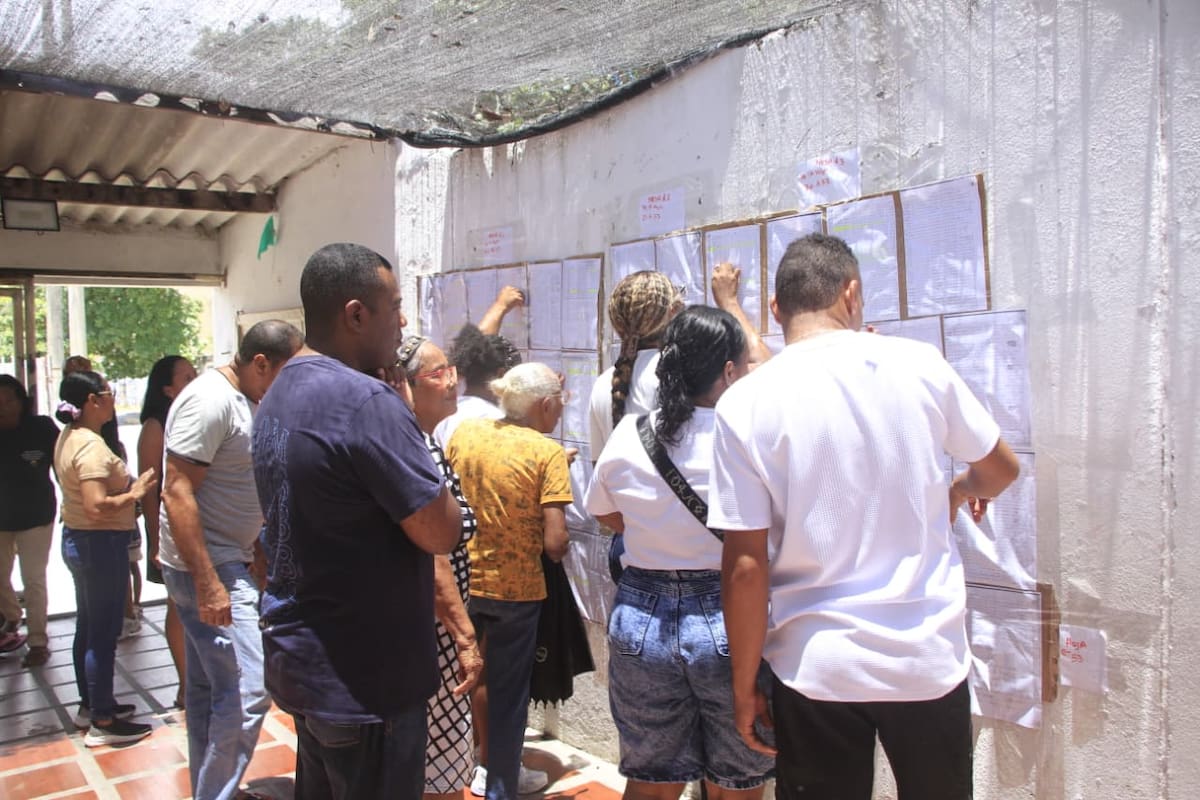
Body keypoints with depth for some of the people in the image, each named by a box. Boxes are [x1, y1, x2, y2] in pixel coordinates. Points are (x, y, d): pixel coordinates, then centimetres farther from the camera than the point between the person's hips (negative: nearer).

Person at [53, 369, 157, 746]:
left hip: (77, 539, 11)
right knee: (103, 633, -1)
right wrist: (134, 493, -18)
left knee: (88, 627, 19)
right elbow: (97, 507, -31)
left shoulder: (68, 437, 9)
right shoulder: (91, 445, -23)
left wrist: (127, 484, 11)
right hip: (100, 544, -11)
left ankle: (90, 704, 33)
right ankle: (102, 722, 9)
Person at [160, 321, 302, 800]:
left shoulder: (242, 401, 11)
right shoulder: (210, 400, -18)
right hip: (207, 568, -10)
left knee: (208, 688, 17)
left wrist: (259, 553, 23)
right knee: (249, 688, -10)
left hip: (225, 565, 10)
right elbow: (177, 494, -24)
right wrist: (208, 583, -25)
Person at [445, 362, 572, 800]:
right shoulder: (547, 452, -16)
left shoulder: (464, 431, -3)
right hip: (515, 589, -3)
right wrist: (559, 551, 1)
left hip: (461, 579, 4)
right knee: (507, 697, 15)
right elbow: (554, 542, -19)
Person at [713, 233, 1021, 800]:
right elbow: (1001, 468, 11)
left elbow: (745, 568, -12)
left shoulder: (744, 403, -11)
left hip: (816, 669, -1)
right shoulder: (919, 365, -6)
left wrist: (743, 687, 1)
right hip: (929, 659, 2)